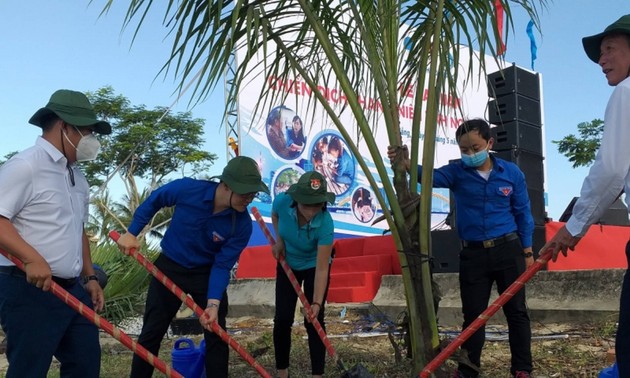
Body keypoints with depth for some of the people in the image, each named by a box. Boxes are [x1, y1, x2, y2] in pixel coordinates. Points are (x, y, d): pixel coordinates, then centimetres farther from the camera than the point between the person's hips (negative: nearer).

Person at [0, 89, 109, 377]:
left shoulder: (78, 177, 16)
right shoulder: (26, 165, -11)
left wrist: (90, 277, 19)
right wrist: (33, 259, -29)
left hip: (73, 289, 9)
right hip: (30, 291, -8)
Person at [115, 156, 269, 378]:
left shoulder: (242, 224, -24)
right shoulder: (187, 189, -28)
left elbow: (222, 265, -18)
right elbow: (153, 202, -7)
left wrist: (213, 303, -28)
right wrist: (131, 233, -7)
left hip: (207, 273, 1)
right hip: (170, 267, 0)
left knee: (216, 333, 6)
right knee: (151, 332, 10)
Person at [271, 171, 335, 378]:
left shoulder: (325, 224, -37)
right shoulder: (282, 201, -30)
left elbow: (322, 269, -33)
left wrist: (316, 303, -40)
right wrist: (279, 240, -14)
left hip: (314, 267, -3)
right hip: (287, 264, 3)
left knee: (313, 321, -7)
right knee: (282, 319, 0)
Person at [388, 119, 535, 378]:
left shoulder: (511, 172, -1)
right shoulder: (457, 172, -3)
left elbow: (522, 213, 5)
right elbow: (432, 176, -23)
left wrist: (527, 251, 6)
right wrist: (407, 164, -44)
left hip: (508, 250, 0)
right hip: (472, 253, 0)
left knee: (516, 312, 8)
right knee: (472, 315, 9)